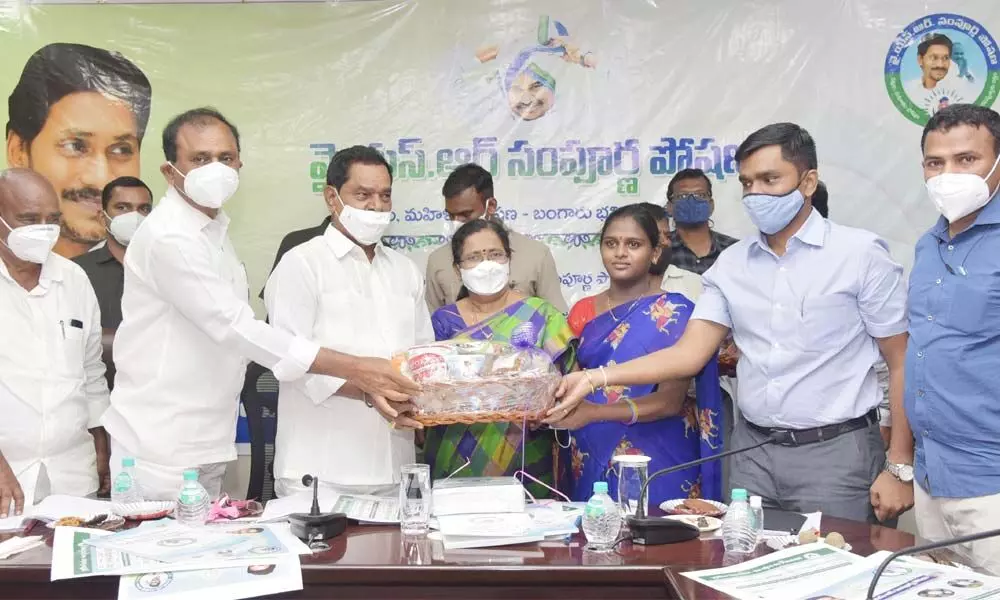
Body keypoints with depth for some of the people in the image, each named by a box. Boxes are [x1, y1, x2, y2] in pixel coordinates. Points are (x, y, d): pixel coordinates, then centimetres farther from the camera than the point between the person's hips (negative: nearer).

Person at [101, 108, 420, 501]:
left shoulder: (214, 230, 11)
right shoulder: (168, 237, -18)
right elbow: (235, 327, -24)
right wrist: (354, 370, -26)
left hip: (208, 444, 8)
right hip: (160, 448, -8)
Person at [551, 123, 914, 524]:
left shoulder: (860, 254, -4)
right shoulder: (732, 264, 6)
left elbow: (902, 364, -3)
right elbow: (689, 354, 0)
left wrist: (899, 467, -8)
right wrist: (595, 378, -12)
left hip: (836, 451, -3)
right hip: (753, 451, 4)